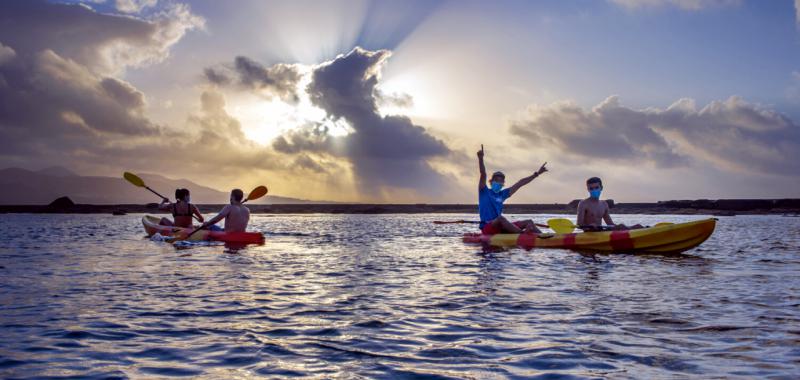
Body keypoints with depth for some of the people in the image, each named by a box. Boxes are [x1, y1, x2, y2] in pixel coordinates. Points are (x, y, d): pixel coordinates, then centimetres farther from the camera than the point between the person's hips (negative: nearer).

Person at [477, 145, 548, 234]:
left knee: (529, 222, -5)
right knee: (501, 218, -38)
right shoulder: (485, 192, 4)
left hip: (501, 228, 7)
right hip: (488, 228, -7)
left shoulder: (502, 194, 18)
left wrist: (537, 173, 21)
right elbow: (483, 174, -13)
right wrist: (480, 159, -29)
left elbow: (520, 183, 19)